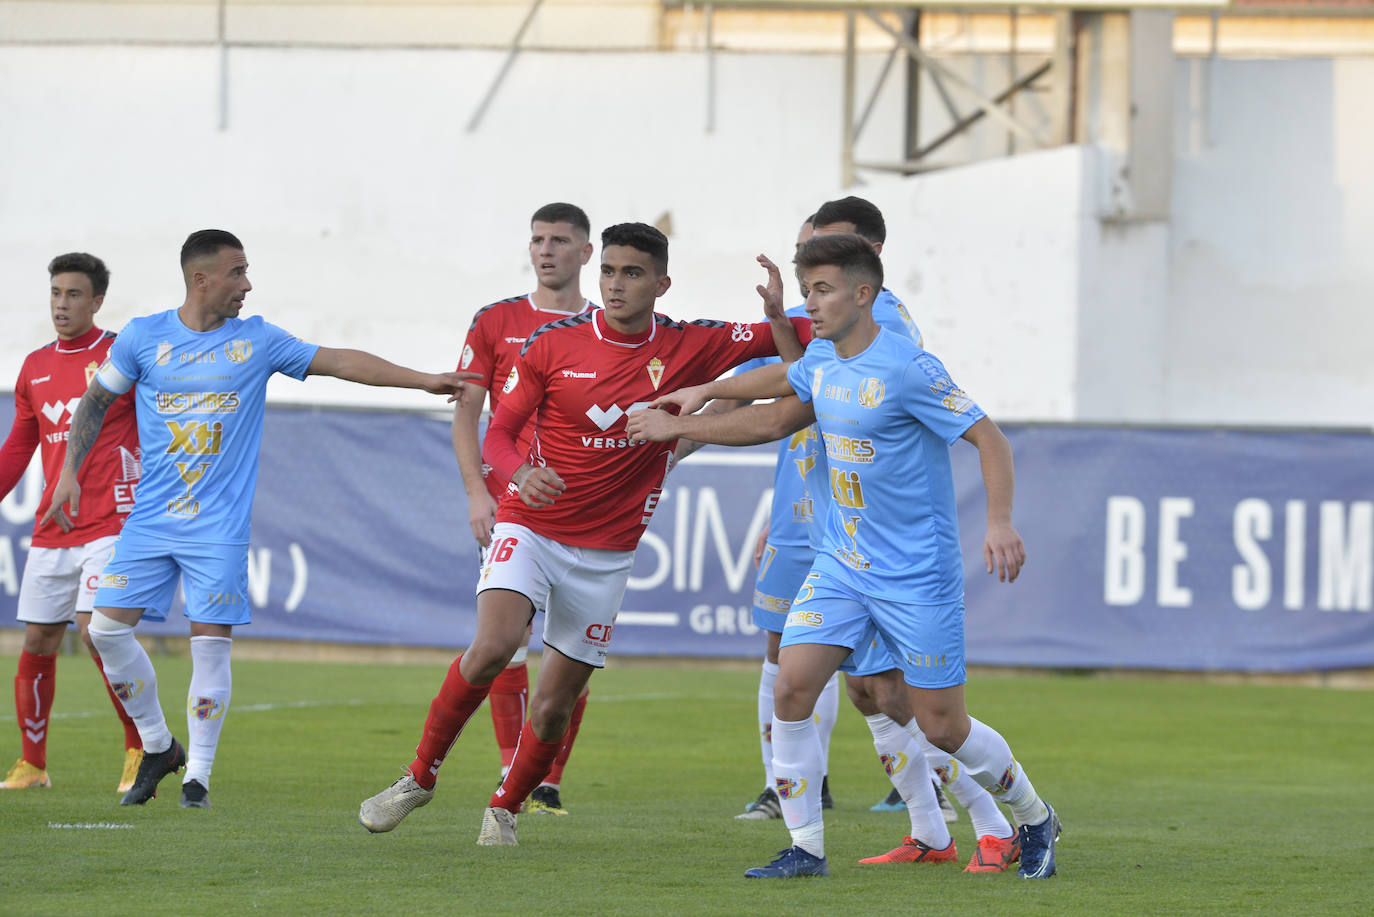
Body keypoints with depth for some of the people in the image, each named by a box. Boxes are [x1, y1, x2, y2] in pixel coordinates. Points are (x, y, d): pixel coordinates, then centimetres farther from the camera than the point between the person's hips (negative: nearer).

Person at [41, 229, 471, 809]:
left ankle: (198, 774, 2)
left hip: (219, 526, -1)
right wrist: (70, 472, 3)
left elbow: (340, 362, 3)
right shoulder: (144, 337, 2)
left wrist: (426, 381, -1)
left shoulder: (257, 341, 3)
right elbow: (96, 403, 13)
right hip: (151, 518, 1)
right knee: (107, 629, -6)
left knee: (211, 643, -8)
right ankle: (157, 746, 14)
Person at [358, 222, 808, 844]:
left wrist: (778, 309, -19)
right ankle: (420, 778, -8)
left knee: (555, 705, 3)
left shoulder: (689, 348, -2)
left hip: (606, 553, 2)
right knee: (492, 647, -27)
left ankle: (505, 808, 29)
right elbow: (497, 434, -1)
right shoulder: (552, 343, -5)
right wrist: (520, 473, -23)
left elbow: (790, 349, 5)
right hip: (529, 528, -2)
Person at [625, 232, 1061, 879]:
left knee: (942, 727, -1)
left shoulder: (907, 369, -18)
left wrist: (999, 522, -29)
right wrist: (684, 423, 27)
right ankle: (806, 849, -1)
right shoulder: (821, 362, 4)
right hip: (841, 561, 7)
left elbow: (988, 439, -17)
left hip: (917, 576, -6)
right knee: (790, 689, -10)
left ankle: (1034, 819, 25)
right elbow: (780, 398, 25)